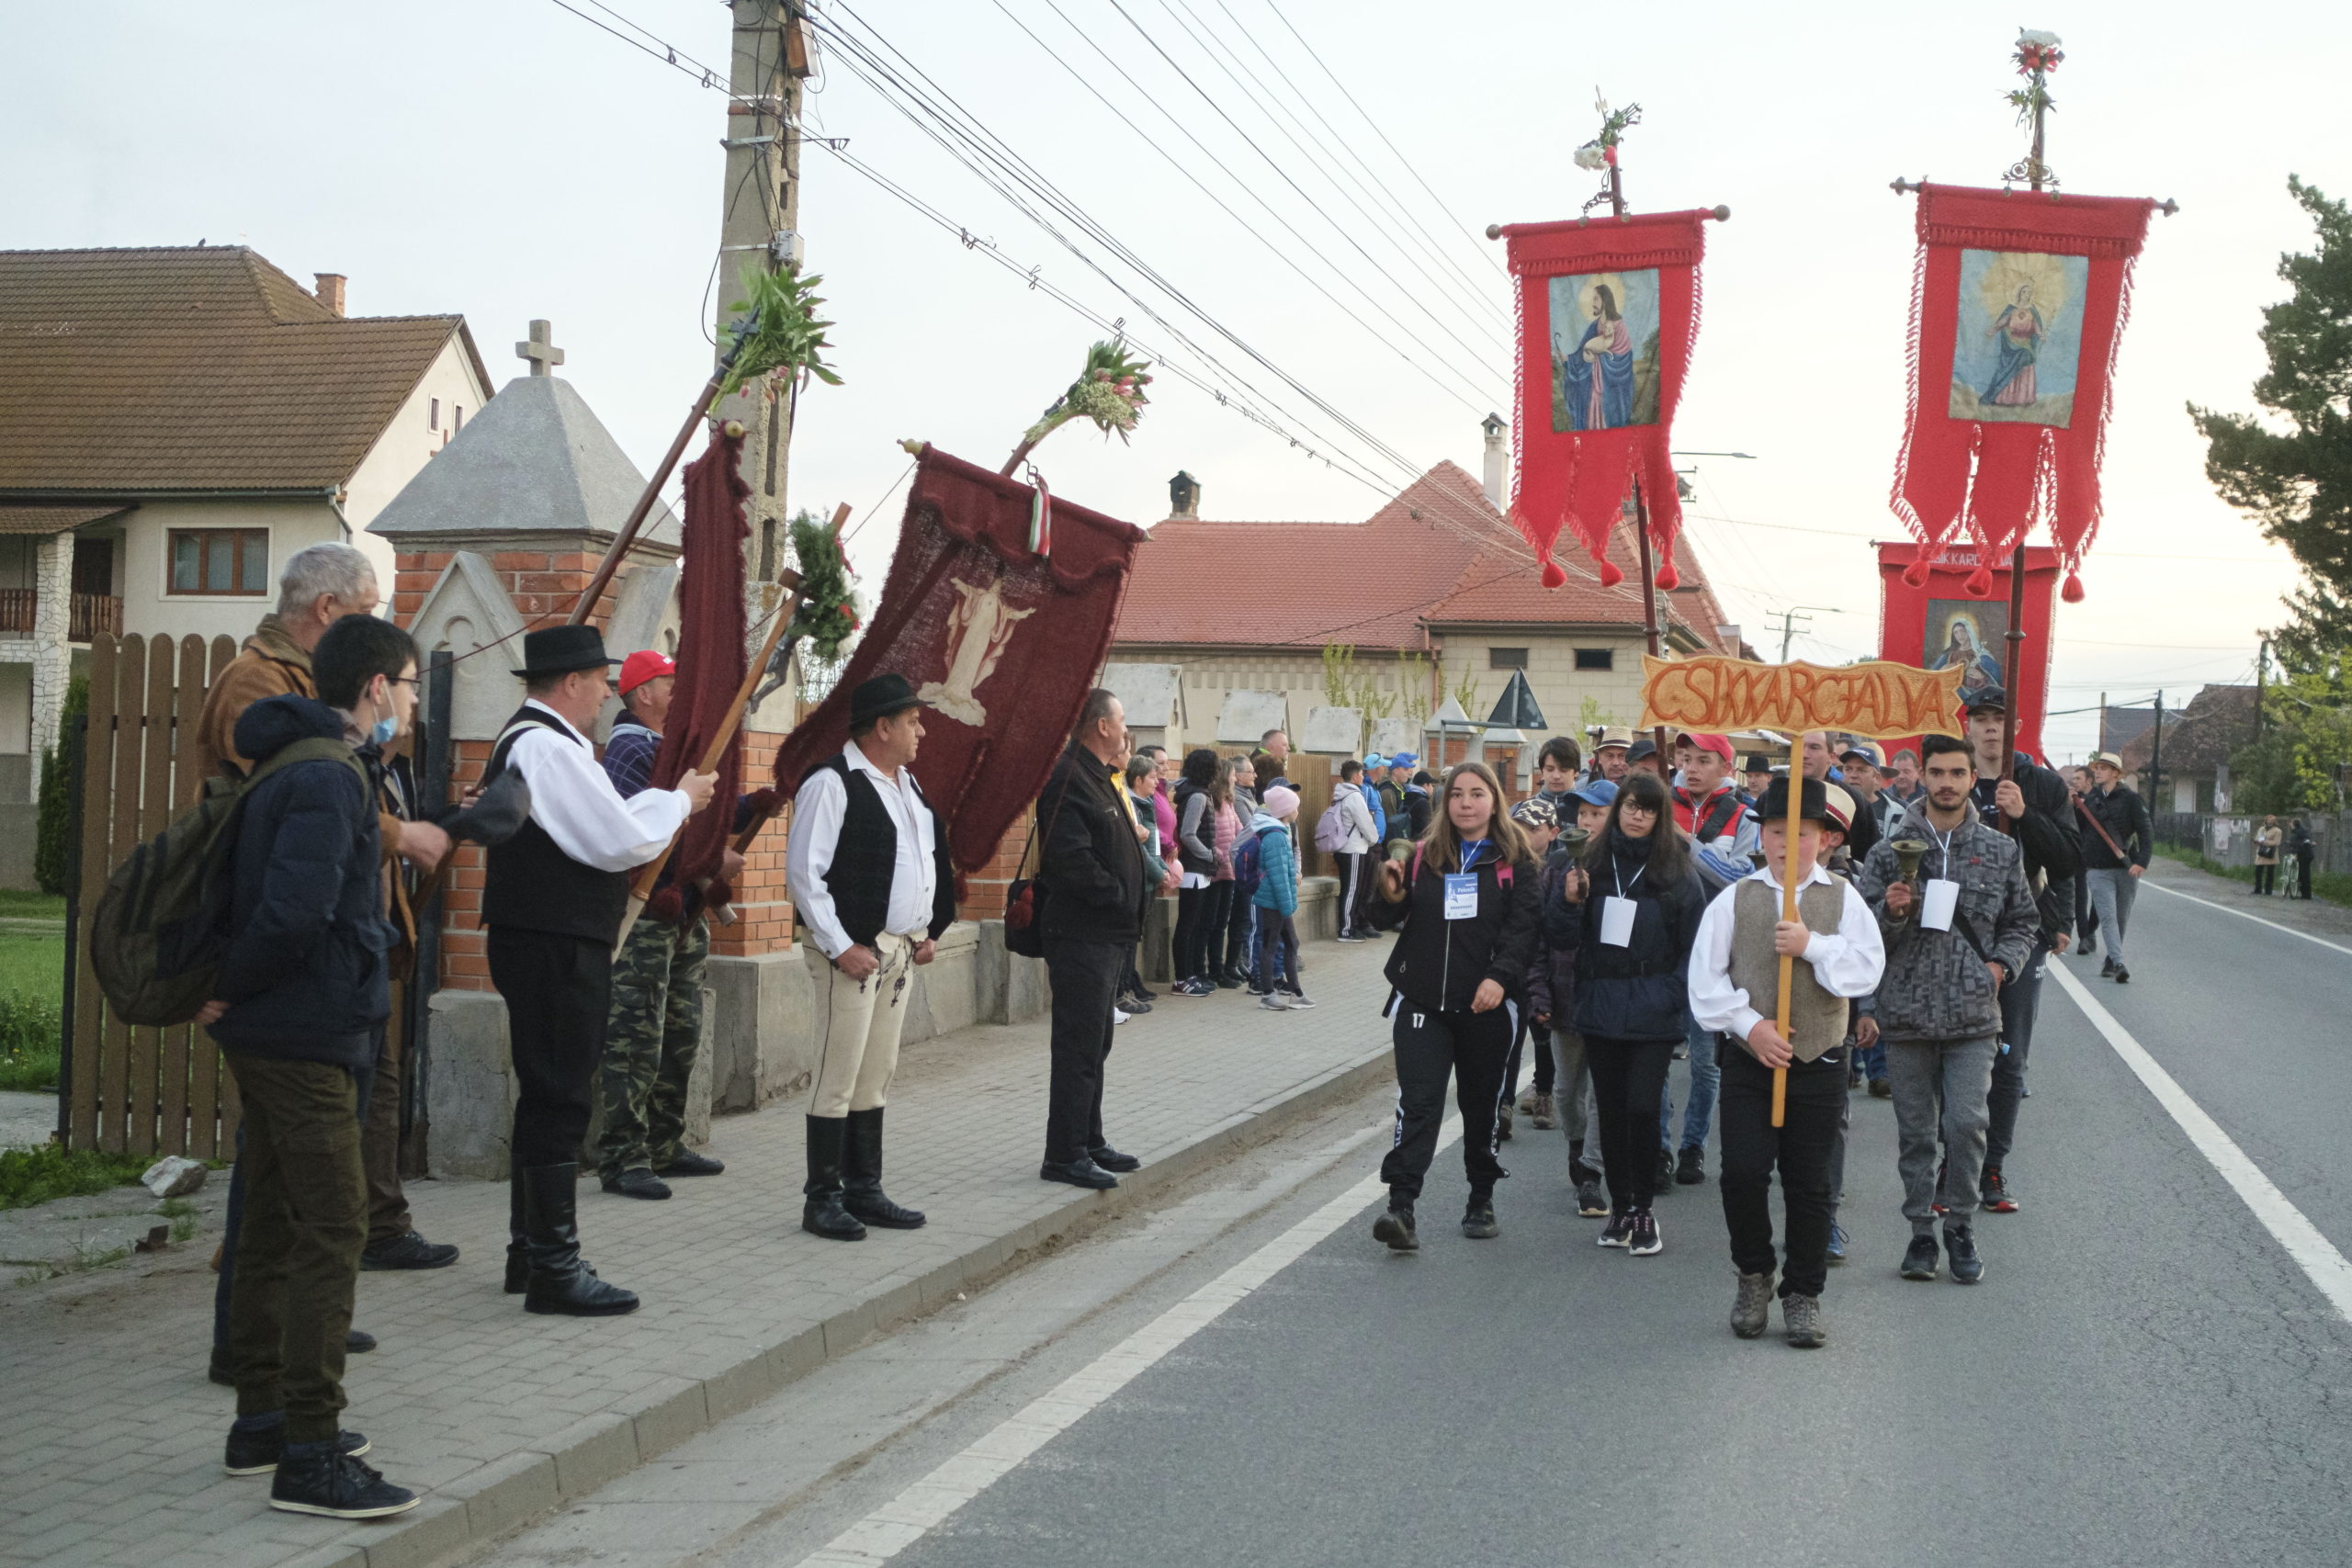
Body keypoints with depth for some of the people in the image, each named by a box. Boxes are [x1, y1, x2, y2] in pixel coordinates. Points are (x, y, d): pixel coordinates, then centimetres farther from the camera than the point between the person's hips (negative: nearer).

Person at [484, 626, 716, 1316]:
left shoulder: (532, 741, 17)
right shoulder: (547, 748, -18)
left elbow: (595, 827, 20)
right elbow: (620, 842, -20)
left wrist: (666, 799, 15)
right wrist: (679, 801, -4)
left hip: (546, 943, 11)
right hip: (556, 947, -11)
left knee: (545, 1097, 17)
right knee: (558, 1099, -8)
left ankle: (530, 1252, 27)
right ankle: (555, 1268, -4)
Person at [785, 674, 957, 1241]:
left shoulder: (906, 782, 15)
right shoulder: (832, 784, -13)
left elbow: (931, 858, 25)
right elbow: (804, 872, -15)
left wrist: (929, 932, 15)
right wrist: (840, 947, -17)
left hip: (902, 952, 9)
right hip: (854, 950, -9)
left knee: (876, 1079, 13)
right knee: (839, 1077, -5)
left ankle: (864, 1192, 20)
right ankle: (821, 1200, 2)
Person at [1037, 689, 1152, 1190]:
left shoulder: (1098, 778, 18)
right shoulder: (1069, 780, -17)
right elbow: (1071, 861, -26)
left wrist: (1136, 894, 7)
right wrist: (1120, 896, -17)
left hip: (1104, 934, 11)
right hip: (1081, 935, -11)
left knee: (1094, 1042, 17)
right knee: (1079, 1045, -7)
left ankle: (1090, 1143, 26)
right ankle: (1064, 1156, -3)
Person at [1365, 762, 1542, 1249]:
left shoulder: (1514, 862, 2)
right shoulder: (1424, 856, 9)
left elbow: (1523, 928, -8)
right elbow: (1389, 921, 15)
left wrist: (1500, 976, -24)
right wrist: (1390, 897, -8)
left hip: (1486, 1006, -1)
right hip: (1422, 1002, 1)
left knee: (1481, 1104, 11)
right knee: (1417, 1104, -10)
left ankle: (1481, 1202, 26)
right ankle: (1401, 1207, -17)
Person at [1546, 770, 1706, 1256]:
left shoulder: (1677, 871, -2)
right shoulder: (1592, 863, 6)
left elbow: (1695, 944, 1)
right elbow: (1560, 938, 7)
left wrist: (1670, 995, -10)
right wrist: (1570, 902, -12)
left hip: (1652, 1015, -3)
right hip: (1600, 1011, 3)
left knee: (1641, 1107, -10)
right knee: (1611, 1111, 9)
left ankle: (1643, 1210, 5)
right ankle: (1620, 1207, 20)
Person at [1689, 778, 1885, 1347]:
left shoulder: (1843, 899, 6)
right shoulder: (1735, 899, 5)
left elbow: (1867, 970, -6)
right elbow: (1705, 977, 0)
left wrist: (1813, 945, -19)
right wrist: (1750, 1026, -9)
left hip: (1818, 1063, 0)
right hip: (1748, 1059, 0)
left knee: (1811, 1183, 4)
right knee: (1742, 1172, -8)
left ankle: (1803, 1295, 16)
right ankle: (1753, 1277, 15)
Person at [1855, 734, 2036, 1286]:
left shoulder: (2001, 851, 8)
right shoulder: (1890, 851, 4)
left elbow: (2022, 922, 17)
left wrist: (2003, 963, -1)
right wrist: (1891, 912, -15)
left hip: (1973, 1016, 0)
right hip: (1907, 1015, 0)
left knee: (1967, 1122, -9)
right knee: (1916, 1130, 5)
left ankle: (1960, 1222, 10)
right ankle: (1921, 1229, 17)